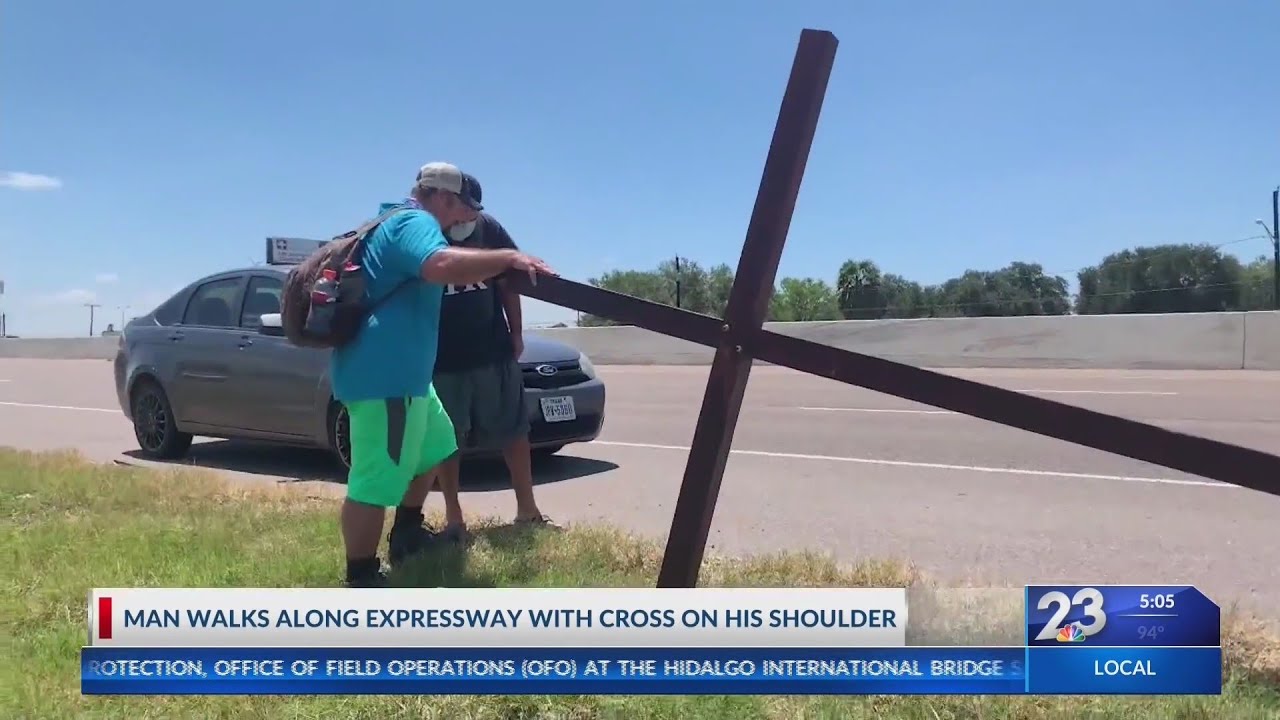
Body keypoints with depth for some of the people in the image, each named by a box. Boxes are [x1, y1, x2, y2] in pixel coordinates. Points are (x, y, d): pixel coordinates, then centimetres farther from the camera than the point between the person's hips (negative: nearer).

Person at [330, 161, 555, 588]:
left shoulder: (401, 221, 21)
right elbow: (442, 265, -34)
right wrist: (509, 259, -29)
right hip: (383, 374, -12)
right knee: (375, 481, -9)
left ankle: (407, 535, 39)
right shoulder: (414, 222, -13)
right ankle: (361, 581, -3)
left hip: (399, 370, 12)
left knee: (433, 447, 28)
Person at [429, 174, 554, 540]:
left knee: (513, 429, 7)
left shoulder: (488, 227, -4)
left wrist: (516, 334, 6)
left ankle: (527, 510, 18)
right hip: (442, 358, -2)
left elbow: (507, 282, 6)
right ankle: (453, 518, 18)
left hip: (493, 351, 2)